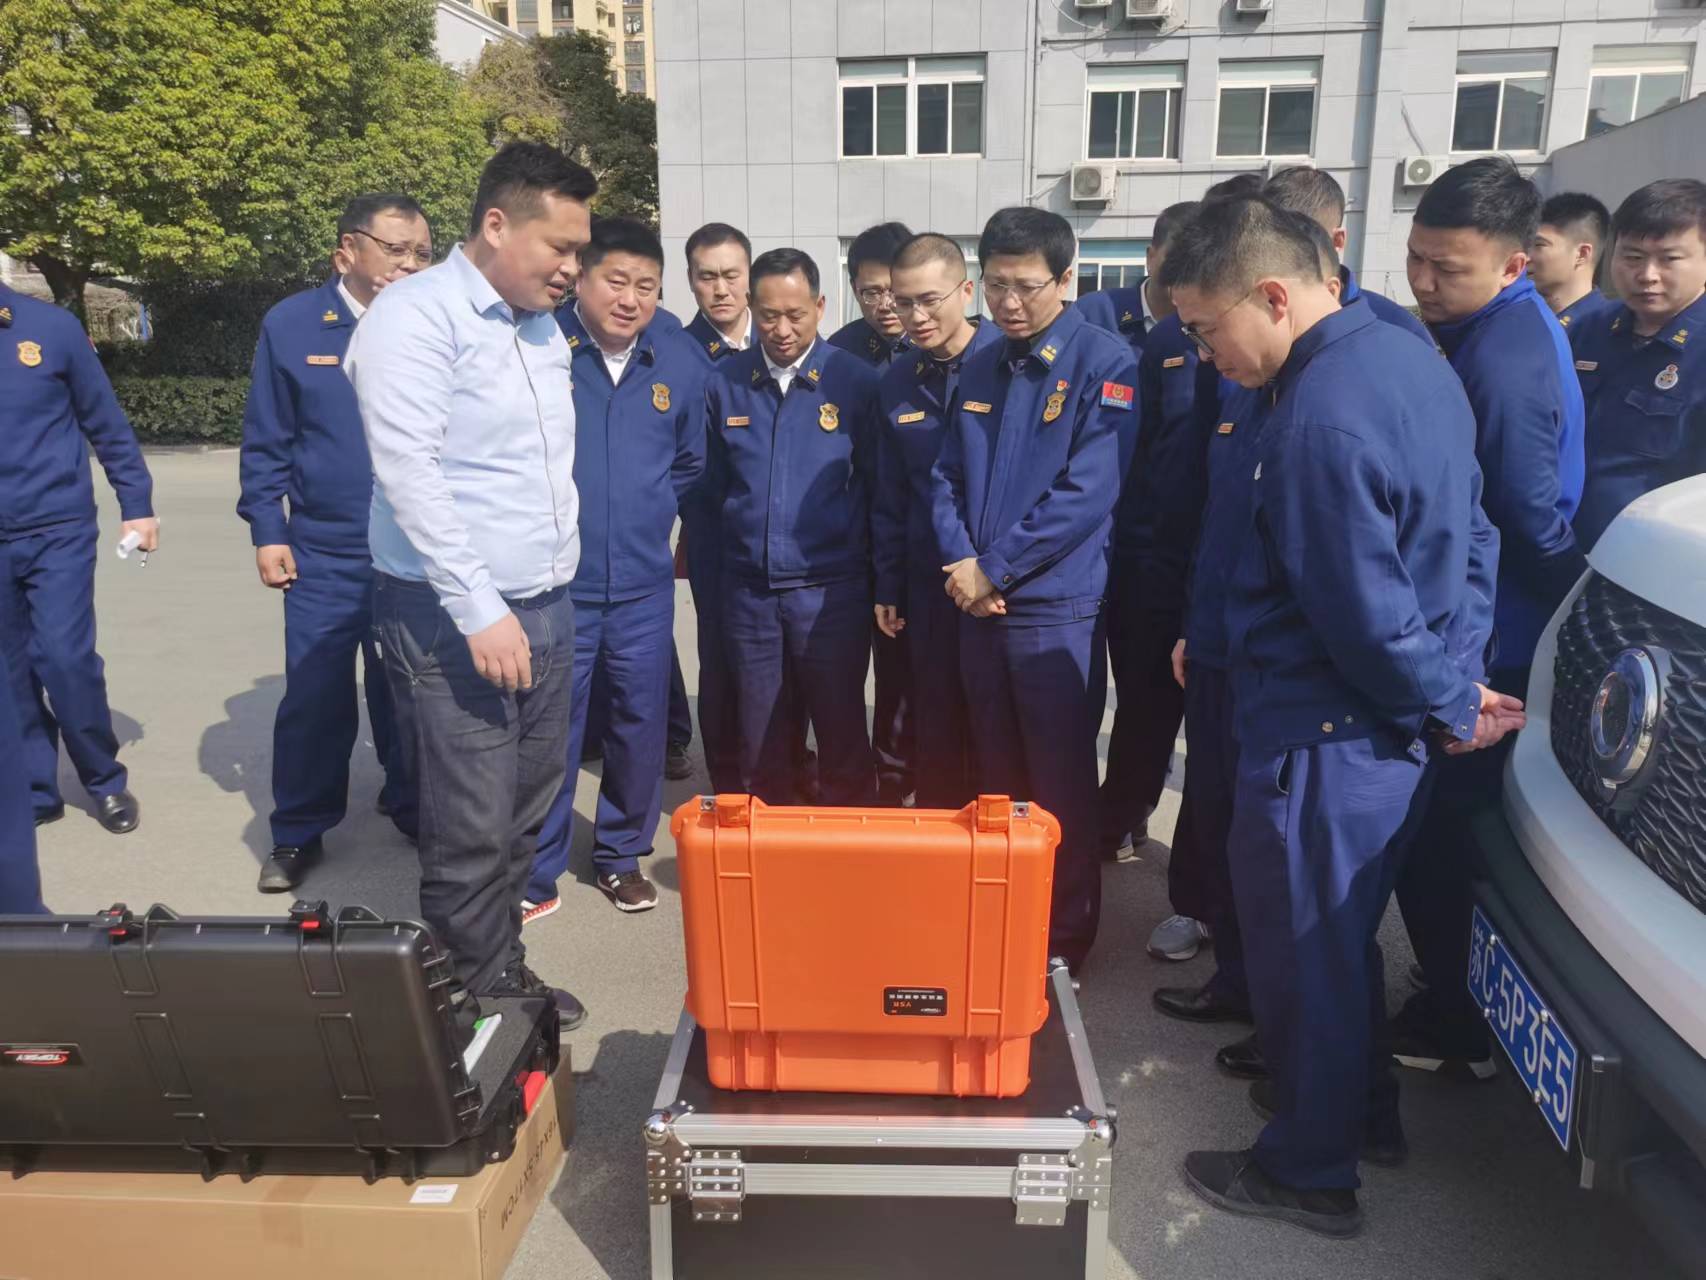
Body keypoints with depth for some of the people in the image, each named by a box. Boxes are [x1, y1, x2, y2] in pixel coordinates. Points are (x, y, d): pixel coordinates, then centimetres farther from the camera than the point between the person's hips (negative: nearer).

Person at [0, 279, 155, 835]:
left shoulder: (50, 326, -4)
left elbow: (107, 423, 2)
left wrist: (136, 507, 2)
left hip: (58, 531, -2)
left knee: (65, 660, -7)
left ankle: (105, 782, 13)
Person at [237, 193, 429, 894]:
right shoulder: (291, 326, 0)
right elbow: (265, 441, 3)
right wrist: (267, 532, -1)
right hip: (324, 552, 0)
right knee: (314, 697, 4)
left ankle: (412, 806, 31)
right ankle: (298, 833, 21)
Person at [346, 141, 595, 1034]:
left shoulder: (544, 327, 14)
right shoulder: (416, 316, -11)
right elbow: (409, 474, -18)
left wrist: (538, 599, 13)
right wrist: (479, 609, -20)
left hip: (546, 606, 7)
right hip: (453, 617, -7)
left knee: (525, 813, 14)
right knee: (471, 828, 0)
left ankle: (507, 971, 30)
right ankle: (470, 1001, 17)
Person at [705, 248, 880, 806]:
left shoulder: (857, 381, -4)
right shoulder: (725, 383, 3)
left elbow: (879, 487, 1)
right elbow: (711, 486, 10)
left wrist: (879, 581, 3)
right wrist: (711, 578, 8)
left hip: (831, 591, -2)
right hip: (748, 592, 3)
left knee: (842, 739, 8)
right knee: (762, 745, 13)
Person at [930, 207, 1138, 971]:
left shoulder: (1105, 364, -9)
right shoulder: (982, 368, 11)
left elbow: (1088, 491, -17)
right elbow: (947, 475, 11)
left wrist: (995, 568, -15)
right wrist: (959, 560, -7)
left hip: (1059, 607, -6)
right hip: (980, 603, 6)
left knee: (1060, 784, 4)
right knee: (996, 774, 16)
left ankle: (1064, 938, 21)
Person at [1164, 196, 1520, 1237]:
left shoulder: (1319, 421, -26)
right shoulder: (1411, 358, 6)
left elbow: (1364, 613, -23)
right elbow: (1459, 536, 12)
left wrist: (1446, 704, -6)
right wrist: (1451, 689, 9)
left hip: (1323, 739, -9)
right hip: (1385, 726, 10)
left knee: (1304, 950, 9)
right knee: (1341, 933, 25)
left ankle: (1310, 1171, 29)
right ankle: (1362, 1110, 45)